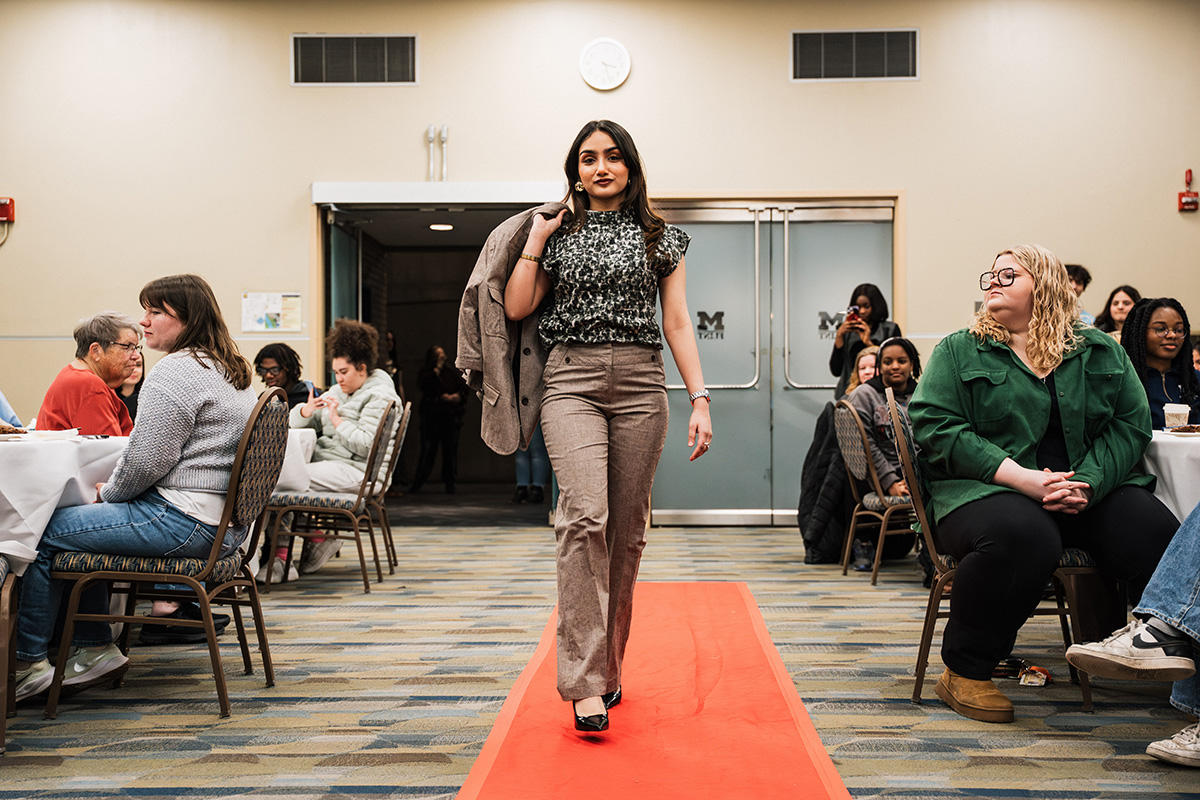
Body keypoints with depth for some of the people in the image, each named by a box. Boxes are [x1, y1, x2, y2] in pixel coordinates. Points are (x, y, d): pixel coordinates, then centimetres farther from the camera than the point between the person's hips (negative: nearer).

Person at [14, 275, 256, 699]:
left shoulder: (175, 371, -16)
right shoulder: (232, 370, 15)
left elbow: (146, 460, -20)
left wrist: (109, 492, 1)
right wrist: (113, 492, 20)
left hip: (184, 522, -10)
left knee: (45, 532, 0)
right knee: (81, 522, 23)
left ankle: (27, 661, 12)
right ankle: (94, 648, 23)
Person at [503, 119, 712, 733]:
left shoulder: (659, 237, 12)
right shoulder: (559, 234, 13)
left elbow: (678, 323, 7)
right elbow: (516, 308, 3)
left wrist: (700, 400, -1)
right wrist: (535, 239, 4)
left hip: (640, 384, 1)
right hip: (572, 381, -1)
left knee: (627, 529, 3)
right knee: (585, 515, -19)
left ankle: (609, 666, 18)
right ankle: (584, 682, -18)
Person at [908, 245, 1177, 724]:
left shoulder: (1100, 351, 16)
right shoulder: (957, 351, 8)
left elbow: (1132, 423, 9)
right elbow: (934, 426, -4)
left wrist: (1089, 483, -11)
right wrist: (1020, 477, -15)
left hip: (1091, 488, 3)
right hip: (986, 487, -3)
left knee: (1158, 536, -26)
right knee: (1022, 538, -37)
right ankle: (965, 671, -19)